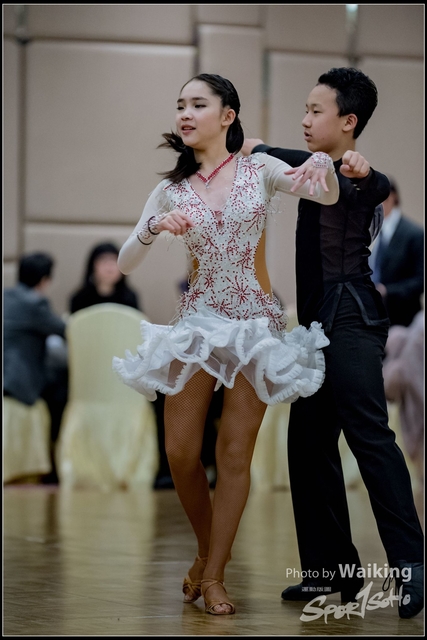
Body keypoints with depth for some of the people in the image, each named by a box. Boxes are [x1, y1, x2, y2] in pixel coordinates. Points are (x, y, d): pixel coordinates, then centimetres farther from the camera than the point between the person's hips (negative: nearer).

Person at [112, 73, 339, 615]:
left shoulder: (260, 169, 0)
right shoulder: (171, 189, 3)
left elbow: (329, 197, -6)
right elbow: (125, 264, 2)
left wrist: (323, 163, -28)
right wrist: (154, 228, -18)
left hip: (255, 321, -1)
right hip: (196, 320, 1)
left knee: (235, 453, -1)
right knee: (181, 452, -2)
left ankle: (213, 573, 8)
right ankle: (207, 547, 23)